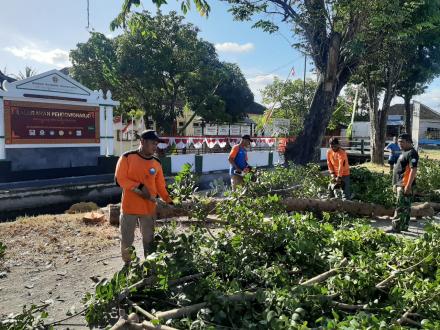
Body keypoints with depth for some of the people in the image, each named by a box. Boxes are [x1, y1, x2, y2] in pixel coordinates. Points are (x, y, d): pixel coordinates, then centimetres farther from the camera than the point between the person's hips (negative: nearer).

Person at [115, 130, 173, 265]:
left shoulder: (156, 163, 5)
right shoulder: (127, 157, -6)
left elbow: (160, 186, 8)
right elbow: (120, 179, -11)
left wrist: (168, 201, -4)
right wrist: (139, 187, -19)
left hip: (149, 208, 3)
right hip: (129, 207, -3)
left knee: (149, 239, 11)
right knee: (127, 239, 10)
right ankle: (127, 265, 29)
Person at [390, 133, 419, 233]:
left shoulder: (411, 153, -13)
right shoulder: (404, 153, 19)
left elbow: (413, 170, -21)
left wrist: (408, 185, -26)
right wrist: (395, 184, 22)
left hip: (405, 185, -10)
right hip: (399, 185, 10)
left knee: (401, 207, -8)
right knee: (405, 207, 15)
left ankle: (396, 228, -6)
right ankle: (404, 226, 23)